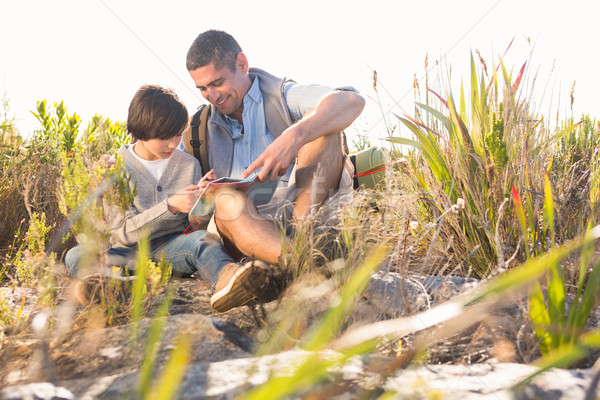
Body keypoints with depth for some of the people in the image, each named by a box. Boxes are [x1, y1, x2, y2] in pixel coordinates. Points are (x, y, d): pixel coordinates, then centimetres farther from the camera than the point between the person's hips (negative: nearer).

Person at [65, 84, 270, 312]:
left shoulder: (189, 165, 8)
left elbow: (196, 226, 9)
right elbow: (124, 232, -9)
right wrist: (170, 206, -21)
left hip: (173, 248, 1)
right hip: (130, 254, -1)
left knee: (202, 239, -30)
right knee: (77, 255, -27)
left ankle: (225, 278, -65)